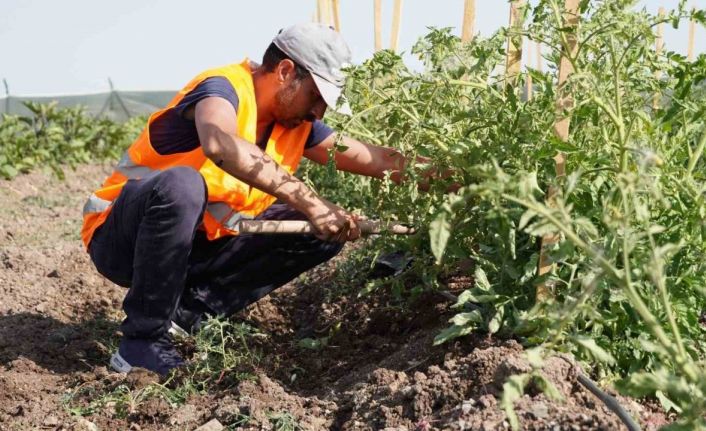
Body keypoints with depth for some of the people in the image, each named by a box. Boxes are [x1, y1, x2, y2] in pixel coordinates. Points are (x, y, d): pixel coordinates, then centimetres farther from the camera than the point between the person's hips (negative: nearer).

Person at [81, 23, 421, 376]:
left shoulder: (297, 124, 4)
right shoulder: (223, 87, -20)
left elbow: (376, 159, 7)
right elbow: (220, 145, -43)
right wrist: (310, 202, -46)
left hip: (195, 248, 7)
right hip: (123, 238, -7)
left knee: (324, 231, -5)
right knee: (182, 184, -40)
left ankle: (192, 310, -6)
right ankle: (142, 339, -23)